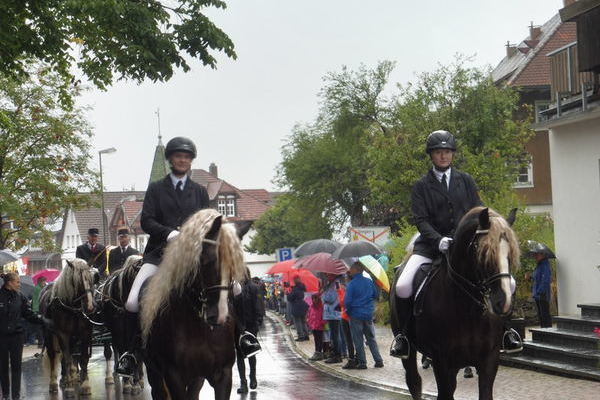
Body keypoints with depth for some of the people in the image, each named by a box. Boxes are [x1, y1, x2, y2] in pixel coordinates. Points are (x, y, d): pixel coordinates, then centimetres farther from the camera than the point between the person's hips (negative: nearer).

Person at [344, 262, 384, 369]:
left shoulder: (351, 284, -14)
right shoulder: (369, 282, 3)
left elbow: (347, 301, -16)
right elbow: (376, 295, 14)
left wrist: (348, 311, 2)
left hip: (356, 315, -5)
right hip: (368, 314, 5)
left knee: (358, 340, 4)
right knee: (371, 338, 14)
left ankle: (362, 362, 5)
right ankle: (378, 360, 11)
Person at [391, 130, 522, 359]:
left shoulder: (466, 181, 13)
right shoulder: (422, 186, 6)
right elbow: (420, 220, -4)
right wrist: (439, 240, -22)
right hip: (431, 245, -2)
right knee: (402, 287, -25)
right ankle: (405, 332, 0)